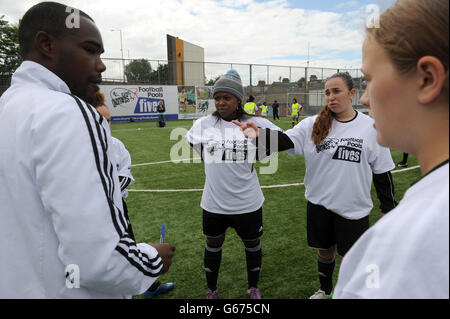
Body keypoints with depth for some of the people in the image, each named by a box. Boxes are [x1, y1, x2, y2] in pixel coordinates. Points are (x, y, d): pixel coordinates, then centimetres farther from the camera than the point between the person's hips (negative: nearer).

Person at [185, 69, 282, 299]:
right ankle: (211, 290, 43)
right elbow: (189, 140, 16)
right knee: (213, 245, 19)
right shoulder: (203, 124, -3)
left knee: (252, 244, 18)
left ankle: (253, 287, 44)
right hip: (214, 202, 1)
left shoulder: (255, 124, -8)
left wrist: (256, 154, 3)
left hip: (247, 202, -1)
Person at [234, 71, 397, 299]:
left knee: (349, 258, 11)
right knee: (324, 250, 20)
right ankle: (325, 290, 47)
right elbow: (284, 140, -18)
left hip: (353, 208, -2)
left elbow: (382, 172, 0)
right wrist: (260, 135, -37)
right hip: (319, 203, 2)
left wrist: (388, 209, 2)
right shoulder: (314, 124, -4)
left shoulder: (371, 128, -6)